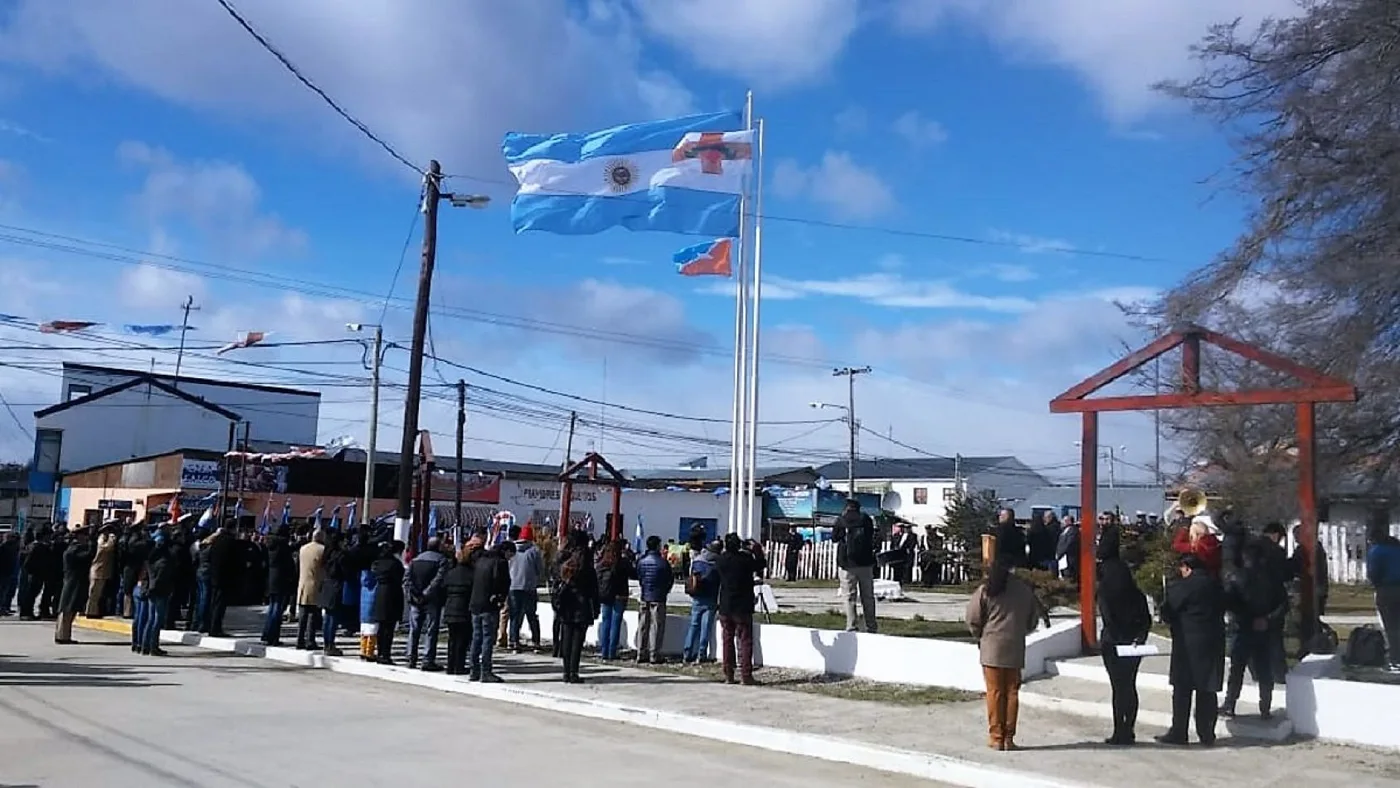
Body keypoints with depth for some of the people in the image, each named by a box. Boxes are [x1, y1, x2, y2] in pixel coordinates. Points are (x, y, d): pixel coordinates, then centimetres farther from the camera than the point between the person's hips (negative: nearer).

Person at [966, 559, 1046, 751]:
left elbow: (973, 620, -3)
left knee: (995, 692, 3)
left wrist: (980, 636, 16)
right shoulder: (1024, 589, 2)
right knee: (1012, 692, 9)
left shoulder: (985, 590, -6)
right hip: (1015, 649, 2)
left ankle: (996, 737, 5)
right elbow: (1033, 619, 11)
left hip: (991, 648, -2)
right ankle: (1009, 737, 10)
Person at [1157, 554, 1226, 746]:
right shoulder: (1215, 584, 7)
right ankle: (1207, 734, 14)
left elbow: (1167, 613, -8)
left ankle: (1178, 732, 5)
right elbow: (1222, 610, 13)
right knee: (1207, 690, 10)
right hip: (1213, 642, 6)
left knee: (1182, 689, 2)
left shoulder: (1181, 587, -12)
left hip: (1187, 644, -6)